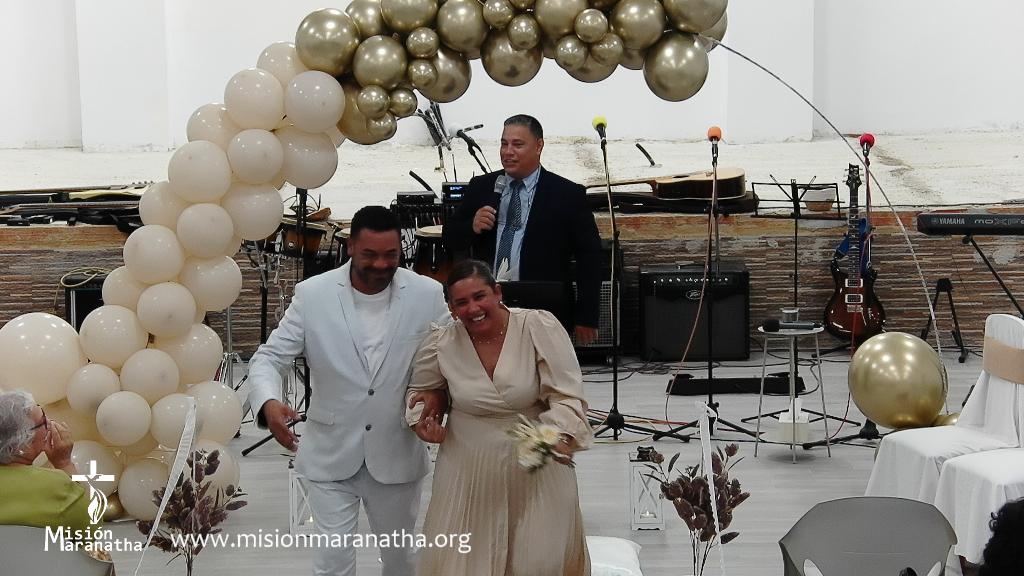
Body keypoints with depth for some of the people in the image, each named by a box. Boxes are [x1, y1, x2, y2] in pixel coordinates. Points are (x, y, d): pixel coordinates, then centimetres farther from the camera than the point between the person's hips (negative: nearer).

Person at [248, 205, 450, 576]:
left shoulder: (427, 294, -9)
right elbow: (268, 358, -9)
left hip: (396, 455, 2)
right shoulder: (313, 294, -11)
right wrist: (269, 402, -30)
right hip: (330, 455, -1)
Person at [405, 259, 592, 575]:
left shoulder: (540, 327, -15)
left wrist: (560, 436, -33)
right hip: (469, 466, 2)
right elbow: (420, 391, 14)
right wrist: (421, 419, -5)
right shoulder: (440, 344, -7)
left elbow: (566, 395, -16)